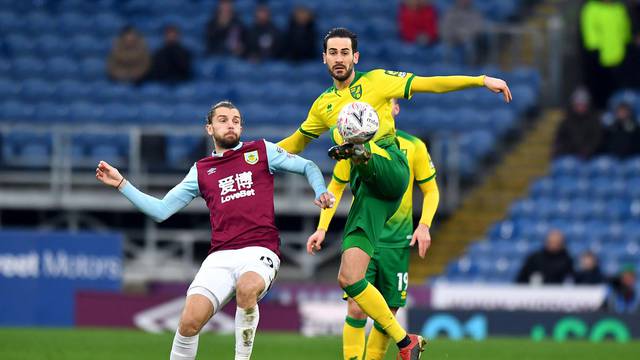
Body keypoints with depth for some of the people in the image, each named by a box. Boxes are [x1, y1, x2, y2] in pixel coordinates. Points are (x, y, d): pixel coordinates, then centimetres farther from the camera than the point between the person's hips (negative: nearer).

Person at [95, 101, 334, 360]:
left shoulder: (261, 152, 13)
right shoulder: (201, 171, 19)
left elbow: (307, 167, 17)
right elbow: (160, 210, 19)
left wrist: (321, 192, -3)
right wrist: (121, 184, 13)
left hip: (259, 251, -2)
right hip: (220, 257, 2)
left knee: (247, 288, -38)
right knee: (189, 322, -19)